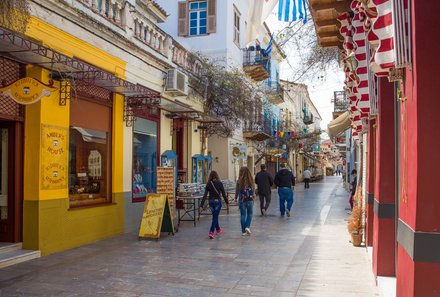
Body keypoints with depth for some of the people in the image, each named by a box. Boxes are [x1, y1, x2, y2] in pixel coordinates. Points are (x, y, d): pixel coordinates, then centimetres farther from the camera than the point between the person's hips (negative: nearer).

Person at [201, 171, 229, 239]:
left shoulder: (208, 184, -3)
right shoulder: (219, 183, -9)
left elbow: (205, 195, -7)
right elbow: (223, 194, -6)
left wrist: (202, 204, -6)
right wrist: (226, 201, 7)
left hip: (211, 201, 3)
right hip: (217, 201, -3)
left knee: (215, 216, 21)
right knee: (215, 217, -1)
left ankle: (218, 229, 38)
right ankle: (211, 232, -13)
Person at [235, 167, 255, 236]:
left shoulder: (239, 181, -9)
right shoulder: (251, 180, -5)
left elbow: (237, 190, -3)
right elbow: (254, 189, 3)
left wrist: (236, 198, 11)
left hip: (242, 200, -1)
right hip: (250, 200, 1)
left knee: (243, 215, 7)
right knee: (249, 214, 15)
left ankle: (243, 231, 11)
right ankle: (247, 227, -3)